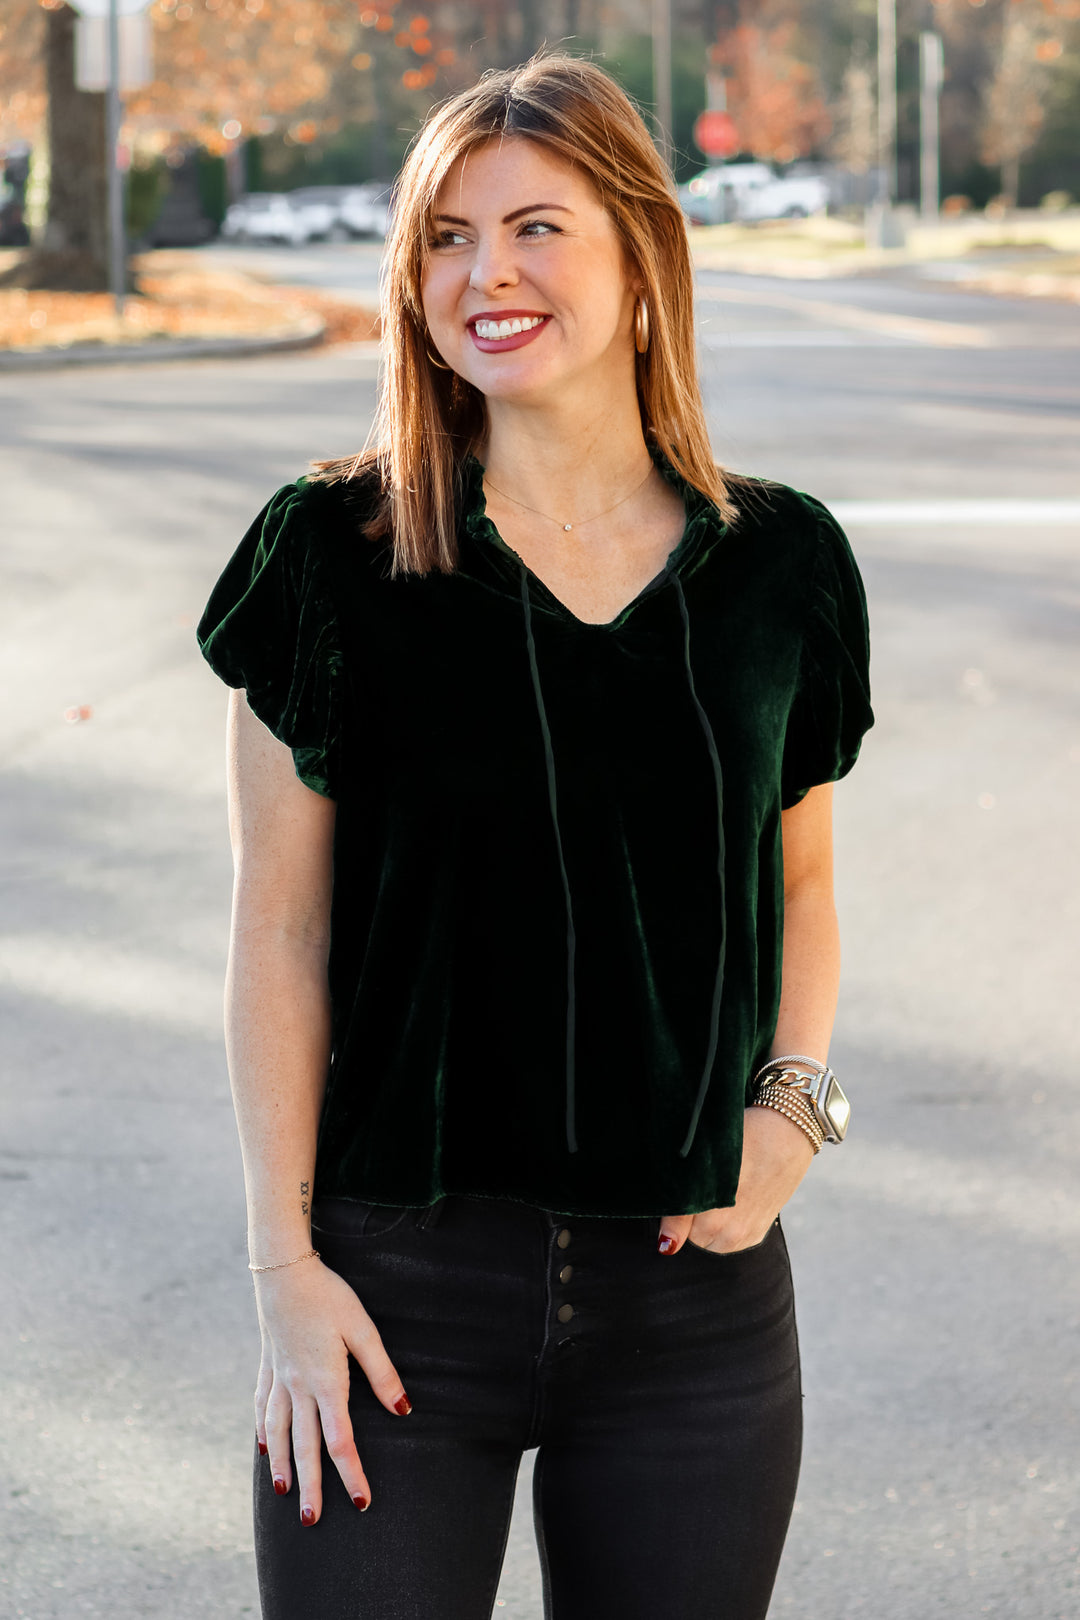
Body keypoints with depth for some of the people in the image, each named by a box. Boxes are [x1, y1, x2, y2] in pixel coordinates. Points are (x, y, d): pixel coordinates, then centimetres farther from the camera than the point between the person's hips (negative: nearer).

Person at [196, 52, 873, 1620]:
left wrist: (795, 1103, -1)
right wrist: (287, 1267, -6)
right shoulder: (337, 551, -4)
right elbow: (279, 930, -1)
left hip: (690, 1293, 2)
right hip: (399, 1283, -2)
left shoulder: (778, 565, 3)